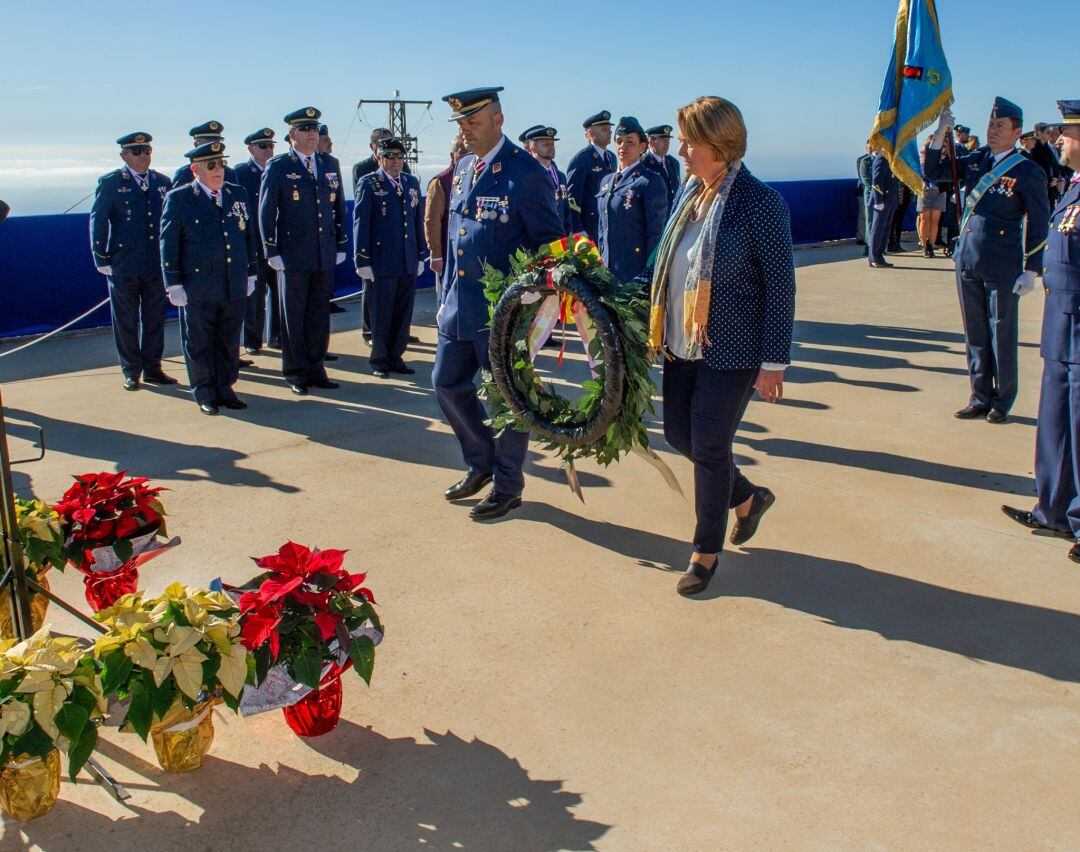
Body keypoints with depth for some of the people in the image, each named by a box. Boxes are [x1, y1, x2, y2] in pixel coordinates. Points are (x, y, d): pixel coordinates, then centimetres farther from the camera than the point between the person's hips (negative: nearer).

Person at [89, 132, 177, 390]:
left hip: (157, 263, 3)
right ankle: (131, 371, 15)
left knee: (155, 319, 9)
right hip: (123, 265, -3)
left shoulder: (163, 182, 8)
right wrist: (101, 259, -7)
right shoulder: (110, 182, -2)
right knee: (126, 320, 5)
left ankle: (152, 368, 20)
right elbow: (97, 221, -3)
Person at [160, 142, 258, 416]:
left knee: (229, 342, 10)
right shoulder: (178, 198, -3)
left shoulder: (239, 194, 10)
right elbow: (168, 244, -3)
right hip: (197, 288, -4)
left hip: (235, 288, 4)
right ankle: (205, 395, 17)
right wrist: (174, 284, -7)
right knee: (199, 344, 5)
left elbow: (249, 236, 16)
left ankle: (225, 389, 22)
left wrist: (251, 274, 14)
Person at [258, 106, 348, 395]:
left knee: (319, 314, 8)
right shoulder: (278, 167, -2)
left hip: (325, 255, 4)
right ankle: (295, 372, 13)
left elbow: (339, 207, 15)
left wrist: (341, 245, 10)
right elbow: (266, 211, -3)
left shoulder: (330, 164, 12)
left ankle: (315, 368, 18)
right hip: (293, 255, -4)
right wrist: (272, 251, -7)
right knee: (293, 316, 4)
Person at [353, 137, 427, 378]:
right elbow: (360, 223, -5)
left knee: (403, 315, 10)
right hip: (381, 263, -5)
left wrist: (421, 256, 13)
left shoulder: (412, 183, 12)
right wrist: (362, 261, -9)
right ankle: (379, 360, 17)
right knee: (381, 316, 5)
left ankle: (396, 357, 23)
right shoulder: (368, 184, -3)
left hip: (409, 264, 5)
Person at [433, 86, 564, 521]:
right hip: (460, 304, 8)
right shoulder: (463, 168, 11)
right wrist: (447, 297, 17)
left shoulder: (525, 172, -13)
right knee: (447, 383, 14)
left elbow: (551, 244, -11)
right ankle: (481, 464, 33)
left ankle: (507, 485, 21)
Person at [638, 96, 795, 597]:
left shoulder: (760, 203, -16)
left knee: (709, 446, 0)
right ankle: (748, 497, 40)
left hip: (731, 350, -8)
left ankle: (706, 552, 20)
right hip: (681, 343, 8)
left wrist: (774, 362, -16)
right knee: (679, 434, 14)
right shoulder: (688, 192, 6)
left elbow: (780, 288, -15)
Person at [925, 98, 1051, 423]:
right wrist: (940, 132, -3)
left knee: (1001, 336, 7)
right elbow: (932, 172, 9)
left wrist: (1031, 270, -9)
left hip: (1002, 269, -5)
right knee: (975, 336, 13)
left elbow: (1039, 225, -6)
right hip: (967, 262, 5)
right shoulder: (975, 159, 6)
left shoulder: (1028, 172, -8)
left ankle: (1002, 402, 20)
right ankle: (980, 398, 25)